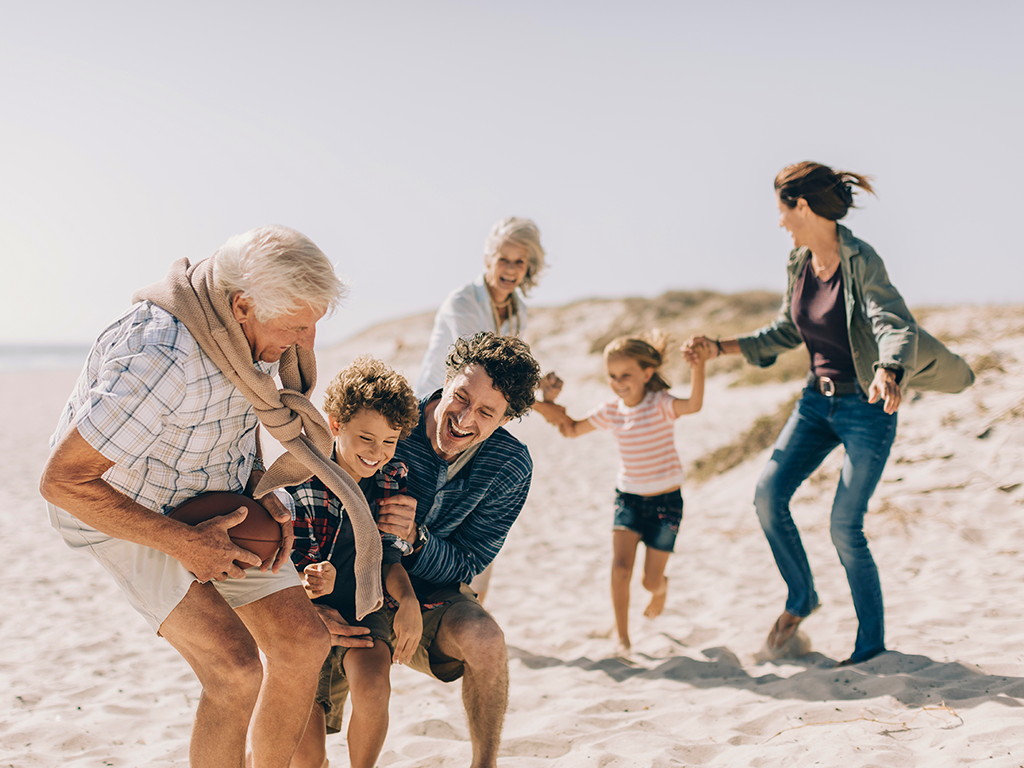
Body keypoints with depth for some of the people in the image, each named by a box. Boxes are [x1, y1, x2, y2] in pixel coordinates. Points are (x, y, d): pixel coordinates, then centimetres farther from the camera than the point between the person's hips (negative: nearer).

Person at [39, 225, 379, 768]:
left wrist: (262, 489, -5)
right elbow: (61, 481, -31)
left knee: (302, 644, 0)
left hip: (215, 502, 8)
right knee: (235, 670, -23)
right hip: (127, 514, -7)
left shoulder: (244, 320, -11)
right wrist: (181, 544, -27)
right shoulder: (160, 361, -37)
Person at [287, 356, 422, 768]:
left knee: (372, 686, -31)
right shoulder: (299, 481, -14)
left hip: (366, 610, 2)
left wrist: (407, 599, -21)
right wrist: (310, 582, -33)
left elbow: (389, 555, -1)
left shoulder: (394, 479, -4)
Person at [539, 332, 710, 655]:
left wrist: (698, 367, -52)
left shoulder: (660, 404, -16)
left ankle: (661, 589, 42)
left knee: (651, 580, 3)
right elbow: (571, 429, 10)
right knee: (620, 567, -16)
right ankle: (622, 637, -2)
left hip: (666, 501, -3)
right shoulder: (611, 410, -1)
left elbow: (693, 404, -37)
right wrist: (551, 400, -3)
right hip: (628, 497, 3)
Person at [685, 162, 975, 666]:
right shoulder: (798, 263, 3)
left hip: (867, 407, -6)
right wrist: (720, 347, 11)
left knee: (845, 525, -7)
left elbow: (893, 325, -33)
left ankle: (872, 644, 11)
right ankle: (800, 600, 15)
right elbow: (786, 333, 16)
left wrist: (888, 373, -54)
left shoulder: (861, 261, -19)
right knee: (768, 494, -8)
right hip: (818, 399, 6)